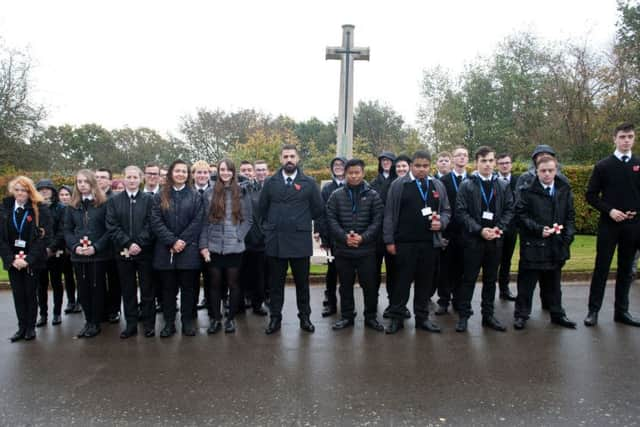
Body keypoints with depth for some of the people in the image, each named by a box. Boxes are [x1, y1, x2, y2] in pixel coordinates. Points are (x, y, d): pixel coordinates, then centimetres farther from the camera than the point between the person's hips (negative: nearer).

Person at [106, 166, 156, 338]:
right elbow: (112, 226, -1)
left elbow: (150, 225, -4)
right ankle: (131, 324, 18)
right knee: (128, 290, 9)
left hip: (144, 251, -2)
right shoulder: (114, 201, 7)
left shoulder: (148, 200, 3)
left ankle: (149, 324, 15)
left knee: (147, 289, 5)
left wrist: (139, 244, -16)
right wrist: (128, 244, -12)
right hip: (123, 252, 2)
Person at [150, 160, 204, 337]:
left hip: (188, 249, -1)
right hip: (165, 250, 1)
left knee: (188, 287, 5)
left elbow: (197, 221, -3)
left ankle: (187, 321, 16)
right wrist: (173, 241, -13)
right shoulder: (160, 196, 7)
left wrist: (183, 241, -12)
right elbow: (156, 222, -2)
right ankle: (169, 323, 16)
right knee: (168, 288, 6)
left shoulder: (195, 196, 6)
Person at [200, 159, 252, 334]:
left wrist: (239, 236, -7)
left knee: (233, 283, 6)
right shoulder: (210, 193, 5)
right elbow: (204, 221, 4)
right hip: (214, 247, 1)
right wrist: (203, 245, -2)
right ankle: (215, 318, 19)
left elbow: (248, 219, 5)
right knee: (214, 283, 6)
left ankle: (231, 318, 18)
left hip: (234, 247, -1)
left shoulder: (242, 193, 4)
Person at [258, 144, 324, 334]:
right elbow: (262, 209, 13)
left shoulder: (309, 183, 0)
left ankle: (305, 317, 22)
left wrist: (302, 221, 10)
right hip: (275, 241, 2)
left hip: (300, 240, -1)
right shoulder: (270, 182, 5)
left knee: (302, 282, 9)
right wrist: (272, 225, 13)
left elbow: (318, 209, 5)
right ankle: (275, 318, 20)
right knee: (276, 283, 9)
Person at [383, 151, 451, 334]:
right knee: (403, 280, 3)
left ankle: (422, 317, 22)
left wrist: (441, 222, -6)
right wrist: (389, 240, -5)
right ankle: (396, 317, 13)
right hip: (405, 242, -3)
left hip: (430, 242, 3)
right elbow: (389, 214, -1)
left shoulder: (438, 186, 10)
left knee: (425, 281, 10)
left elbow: (446, 210, 16)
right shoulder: (398, 185, 0)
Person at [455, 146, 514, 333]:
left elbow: (509, 210, 7)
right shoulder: (466, 185, -2)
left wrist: (499, 228, -10)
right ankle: (463, 315, 12)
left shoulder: (502, 185, 9)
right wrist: (479, 230, -16)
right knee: (469, 278, 3)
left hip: (495, 239, 3)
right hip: (473, 238, -3)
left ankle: (488, 315, 22)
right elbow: (461, 211, -8)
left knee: (491, 279, 11)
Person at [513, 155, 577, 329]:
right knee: (526, 282, 3)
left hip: (557, 244, 4)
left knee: (554, 282, 16)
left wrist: (567, 236, -3)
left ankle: (557, 314, 28)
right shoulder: (528, 192, -5)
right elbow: (521, 215, -8)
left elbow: (570, 216, 9)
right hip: (533, 245, -4)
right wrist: (539, 229, -16)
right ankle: (521, 314, 14)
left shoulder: (565, 191, 7)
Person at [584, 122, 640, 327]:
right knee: (602, 268, 0)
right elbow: (591, 195, -1)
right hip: (608, 224, -3)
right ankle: (593, 310, 8)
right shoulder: (603, 166, -1)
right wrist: (609, 210, -13)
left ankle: (621, 311, 19)